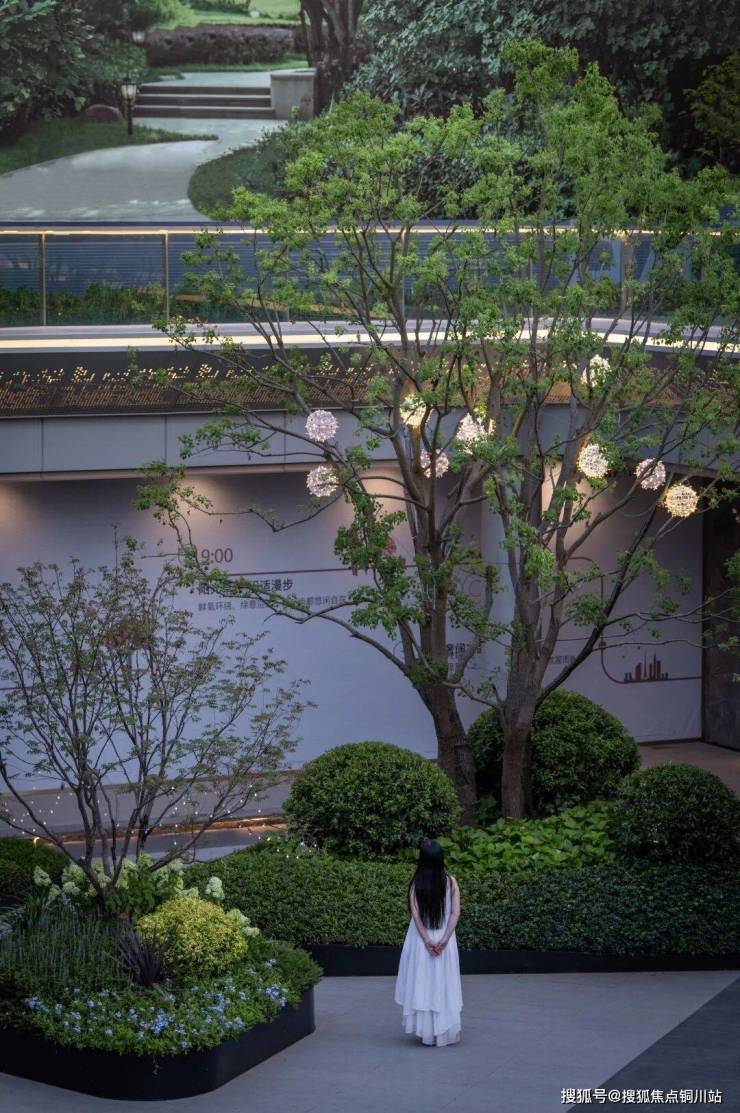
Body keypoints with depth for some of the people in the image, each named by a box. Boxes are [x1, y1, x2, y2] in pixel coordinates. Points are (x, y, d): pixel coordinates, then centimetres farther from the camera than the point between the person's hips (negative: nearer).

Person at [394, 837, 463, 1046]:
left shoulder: (416, 884, -6)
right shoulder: (450, 882, -4)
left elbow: (416, 914, -12)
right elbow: (455, 913, -10)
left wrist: (427, 941, -12)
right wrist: (444, 939, -12)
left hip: (421, 940, -1)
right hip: (444, 940, 1)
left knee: (422, 983, 7)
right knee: (443, 983, 9)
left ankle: (425, 1031, 9)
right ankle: (443, 1032, 12)